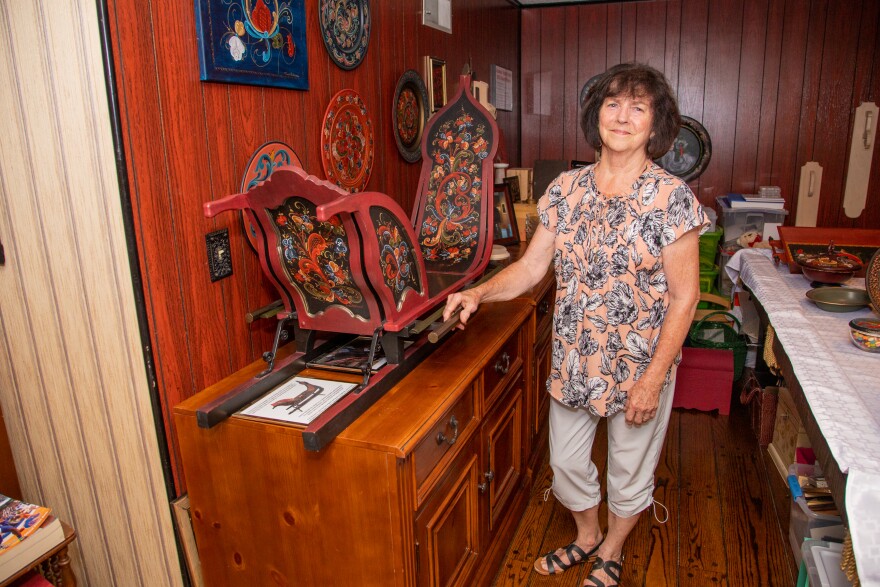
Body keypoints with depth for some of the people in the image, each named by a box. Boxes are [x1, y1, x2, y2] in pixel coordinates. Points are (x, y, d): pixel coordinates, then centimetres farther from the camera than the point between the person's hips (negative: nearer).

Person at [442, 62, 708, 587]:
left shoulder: (671, 197, -15)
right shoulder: (567, 189, -2)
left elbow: (684, 297, -13)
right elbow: (532, 266, 0)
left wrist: (653, 378, -16)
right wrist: (479, 293, -17)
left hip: (640, 364, -4)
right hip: (573, 359, 4)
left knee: (629, 470, 18)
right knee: (566, 462, 20)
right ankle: (587, 536, 51)